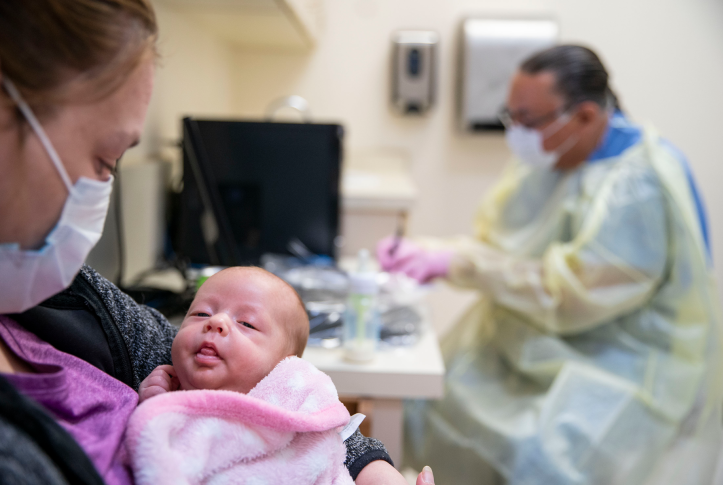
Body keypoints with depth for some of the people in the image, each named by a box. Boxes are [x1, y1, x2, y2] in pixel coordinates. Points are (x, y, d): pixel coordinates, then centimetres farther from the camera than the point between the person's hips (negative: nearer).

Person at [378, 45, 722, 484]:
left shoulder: (642, 187, -23)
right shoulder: (548, 157, 1)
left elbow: (568, 296, -25)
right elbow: (494, 244, 5)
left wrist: (461, 261, -23)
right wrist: (426, 253, -12)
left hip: (620, 363, -7)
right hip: (539, 345, 7)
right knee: (429, 405, -2)